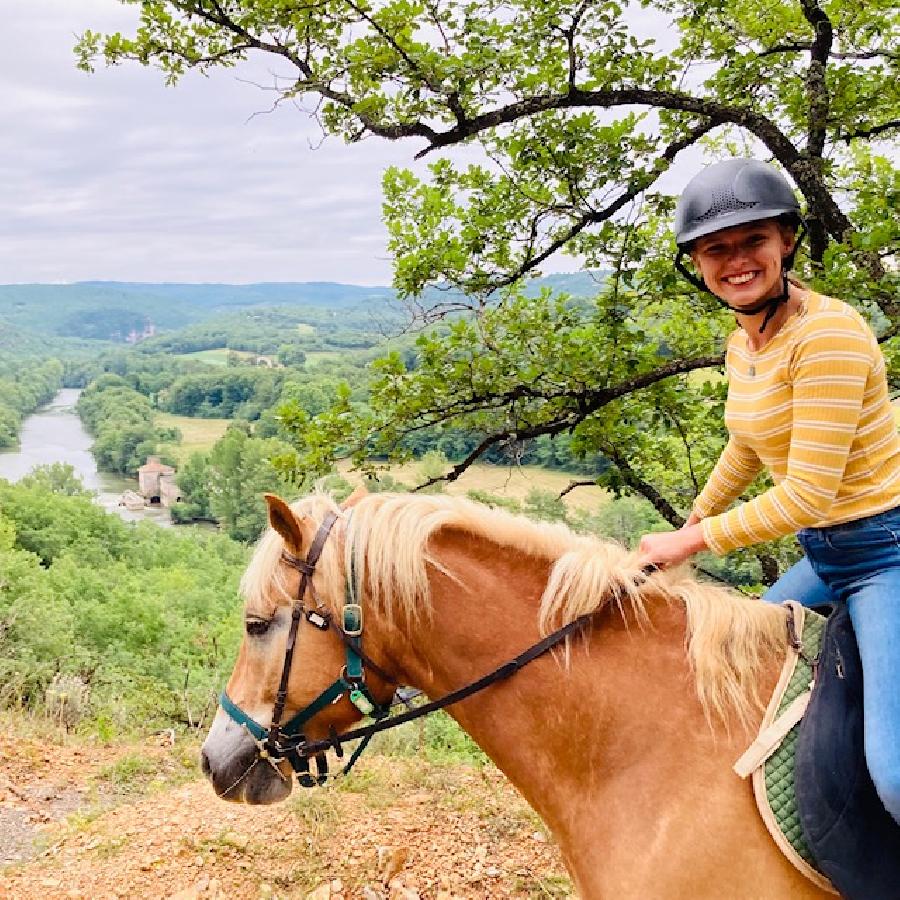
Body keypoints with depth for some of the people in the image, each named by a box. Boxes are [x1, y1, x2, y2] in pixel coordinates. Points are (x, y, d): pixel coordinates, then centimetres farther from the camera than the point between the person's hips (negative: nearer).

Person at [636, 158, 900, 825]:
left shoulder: (828, 332, -21)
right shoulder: (741, 346, 6)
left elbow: (809, 491, -24)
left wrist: (695, 542, -15)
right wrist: (692, 521, 31)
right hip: (822, 557, 9)